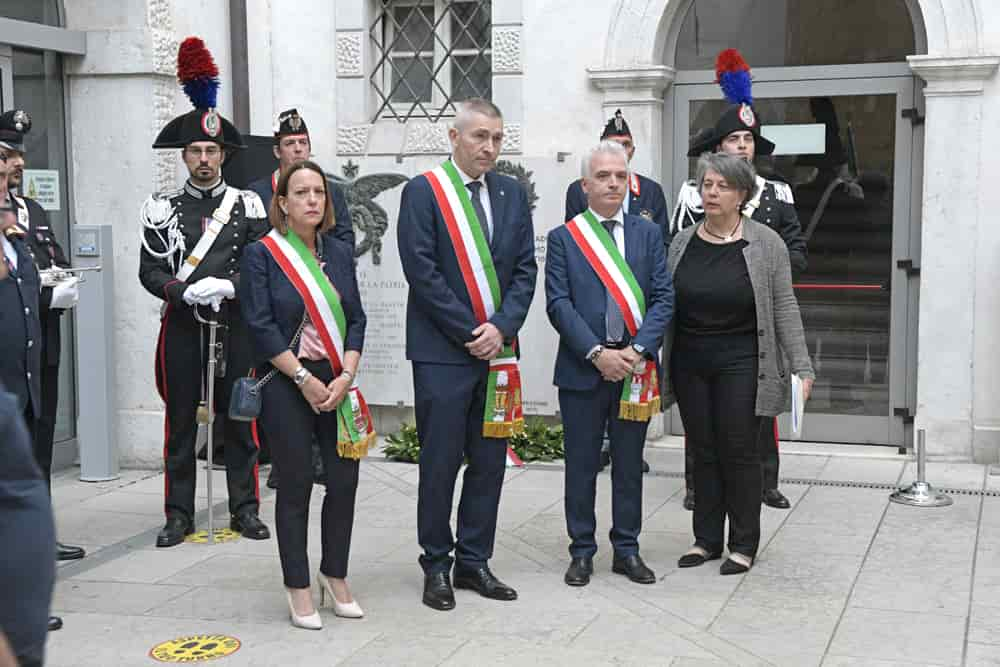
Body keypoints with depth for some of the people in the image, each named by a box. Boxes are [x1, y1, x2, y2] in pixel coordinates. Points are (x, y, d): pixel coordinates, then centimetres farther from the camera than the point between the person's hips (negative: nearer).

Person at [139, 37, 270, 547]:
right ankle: (179, 514, 13)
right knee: (180, 421, 5)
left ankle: (245, 509, 14)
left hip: (235, 323, 0)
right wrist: (184, 292, -17)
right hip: (181, 326, 0)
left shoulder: (247, 205, 4)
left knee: (238, 418, 6)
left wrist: (228, 286, -17)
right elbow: (150, 271, 0)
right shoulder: (162, 209, 4)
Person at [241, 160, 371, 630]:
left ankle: (335, 574, 24)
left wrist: (345, 376, -7)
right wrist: (305, 379, -14)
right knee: (296, 485, 2)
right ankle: (298, 588, 14)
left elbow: (356, 319, 7)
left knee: (344, 481, 5)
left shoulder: (340, 253, 10)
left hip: (337, 385, 4)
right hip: (287, 386, -4)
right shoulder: (261, 255, -4)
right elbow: (261, 327, -10)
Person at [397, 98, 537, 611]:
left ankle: (473, 562, 21)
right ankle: (437, 566, 15)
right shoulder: (423, 192, -5)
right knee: (440, 463, 2)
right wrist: (471, 331, -12)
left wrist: (501, 327, -8)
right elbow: (421, 271, -11)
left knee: (489, 461, 9)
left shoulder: (512, 193, 10)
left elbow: (525, 269, 7)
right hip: (442, 351, -5)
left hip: (496, 348, 5)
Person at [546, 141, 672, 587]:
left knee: (630, 464, 10)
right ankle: (582, 551, 17)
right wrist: (597, 353, -15)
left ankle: (627, 550, 21)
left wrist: (637, 349, -12)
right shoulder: (563, 238, 2)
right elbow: (558, 304, -6)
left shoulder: (648, 234, 8)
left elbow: (663, 298, 1)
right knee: (582, 465, 6)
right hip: (581, 370, -2)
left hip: (635, 368, 2)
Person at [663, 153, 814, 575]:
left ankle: (744, 545, 13)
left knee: (739, 451, 1)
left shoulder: (765, 243, -4)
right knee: (703, 452, 10)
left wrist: (801, 366, -9)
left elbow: (784, 308, -5)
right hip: (690, 362, 4)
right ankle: (706, 540, 20)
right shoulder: (682, 243, 6)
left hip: (741, 362, -4)